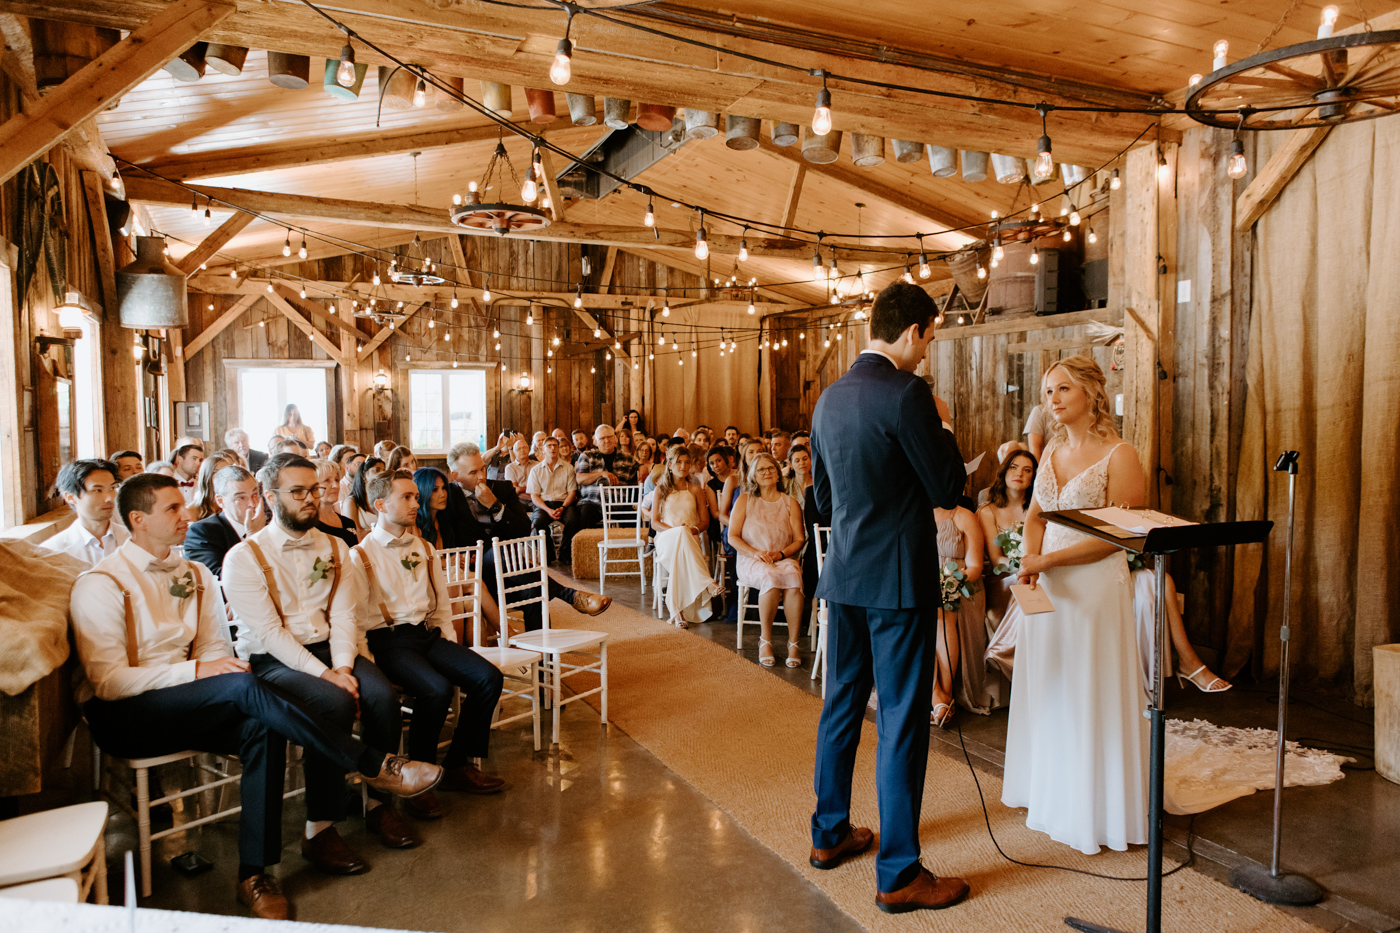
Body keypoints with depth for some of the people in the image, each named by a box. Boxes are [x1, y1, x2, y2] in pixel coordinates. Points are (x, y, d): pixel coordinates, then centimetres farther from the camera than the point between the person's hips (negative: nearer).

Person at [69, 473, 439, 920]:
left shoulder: (194, 575, 12)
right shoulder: (101, 584, -8)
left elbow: (215, 650, 10)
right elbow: (107, 681, -16)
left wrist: (219, 667, -14)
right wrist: (197, 670, -24)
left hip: (185, 705, 6)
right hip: (119, 717, -6)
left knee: (261, 727, -27)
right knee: (244, 687, -32)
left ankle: (255, 873, -20)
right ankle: (373, 766, -26)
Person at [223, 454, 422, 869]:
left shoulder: (334, 549, 11)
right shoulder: (244, 556, -5)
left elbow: (344, 617, 4)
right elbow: (269, 632, -14)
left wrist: (343, 665, -14)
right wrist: (323, 674, -22)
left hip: (326, 650, 5)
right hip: (271, 660, -5)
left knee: (382, 694, -23)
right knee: (336, 703, -32)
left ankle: (380, 803, -5)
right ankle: (319, 829, -20)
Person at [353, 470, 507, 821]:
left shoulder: (425, 549, 19)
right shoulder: (360, 555, 0)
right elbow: (357, 620, -6)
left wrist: (451, 648, 8)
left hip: (428, 634, 6)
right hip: (387, 639, -6)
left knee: (488, 677, -15)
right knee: (437, 689, -32)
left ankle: (457, 766, 1)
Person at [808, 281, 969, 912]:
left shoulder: (829, 398, 8)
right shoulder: (905, 394, -16)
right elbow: (949, 488, -11)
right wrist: (942, 425, 3)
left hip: (844, 574, 8)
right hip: (898, 577, -8)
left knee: (841, 702, 18)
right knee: (902, 718, 1)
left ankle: (830, 833, 32)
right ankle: (898, 873, 11)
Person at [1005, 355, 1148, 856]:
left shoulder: (1119, 456, -10)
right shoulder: (1053, 451, 10)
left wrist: (1048, 560, -16)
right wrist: (1031, 558, -6)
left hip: (1096, 586, -6)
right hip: (1047, 586, 6)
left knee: (1092, 695, 2)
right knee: (1049, 689, 14)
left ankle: (1099, 809, 19)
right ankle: (1052, 794, 31)